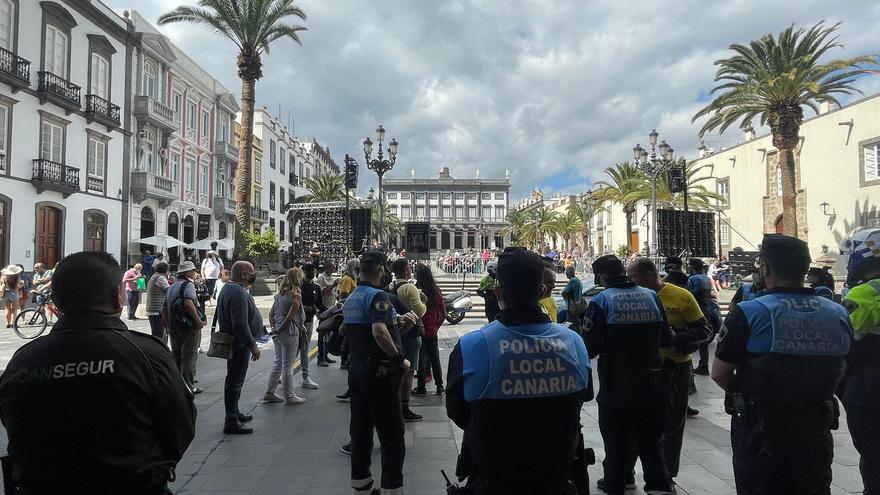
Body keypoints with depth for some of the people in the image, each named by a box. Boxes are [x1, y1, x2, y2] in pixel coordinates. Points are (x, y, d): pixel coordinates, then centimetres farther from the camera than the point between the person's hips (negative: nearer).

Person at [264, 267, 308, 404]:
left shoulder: (279, 294, 9)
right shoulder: (296, 296, -15)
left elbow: (271, 313, 11)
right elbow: (290, 317, -19)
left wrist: (274, 328, 13)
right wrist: (279, 330, -9)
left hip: (278, 333, 8)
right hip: (289, 333, -8)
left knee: (278, 363, 17)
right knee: (287, 366, 3)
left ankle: (269, 393, 23)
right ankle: (289, 396, 14)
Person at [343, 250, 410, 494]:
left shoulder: (350, 298, 10)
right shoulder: (377, 295, -17)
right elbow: (379, 331, -32)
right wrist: (400, 359, -22)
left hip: (355, 367, 9)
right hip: (378, 370, -9)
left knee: (360, 430, 15)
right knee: (392, 435, 1)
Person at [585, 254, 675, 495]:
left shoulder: (601, 300, -14)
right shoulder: (651, 296, -1)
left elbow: (590, 347, -16)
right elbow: (666, 340, 5)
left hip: (616, 384, -3)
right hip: (651, 382, 3)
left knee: (615, 439, 15)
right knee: (651, 439, 19)